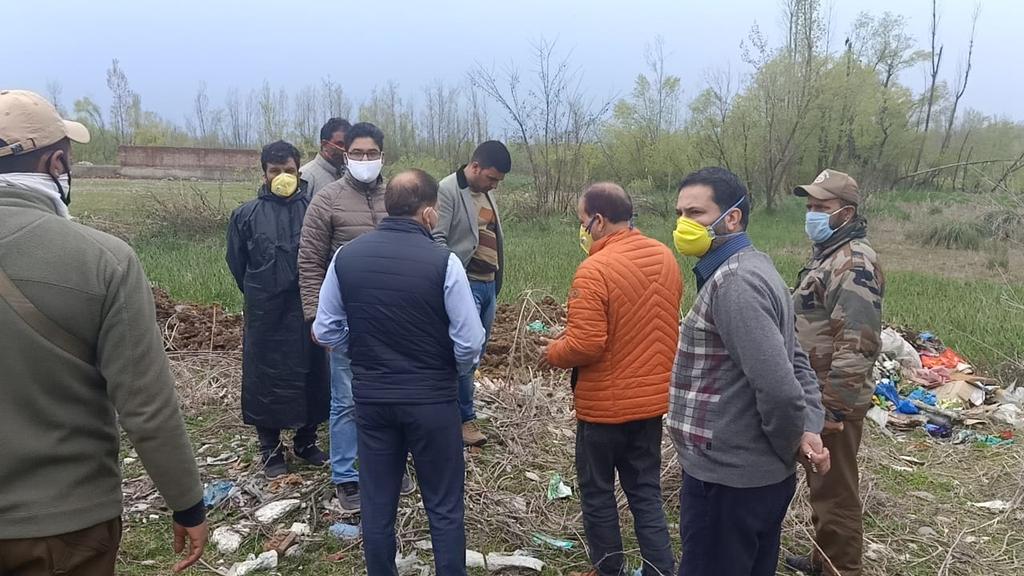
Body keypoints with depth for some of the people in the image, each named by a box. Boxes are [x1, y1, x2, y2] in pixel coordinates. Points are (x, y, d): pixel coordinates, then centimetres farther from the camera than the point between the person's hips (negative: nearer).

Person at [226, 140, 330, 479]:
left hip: (306, 309, 0)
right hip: (264, 313, 0)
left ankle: (306, 440, 27)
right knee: (265, 376, 6)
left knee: (310, 373, 8)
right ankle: (270, 449, 20)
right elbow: (237, 262, 12)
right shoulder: (247, 214, 0)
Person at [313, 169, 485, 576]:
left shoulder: (346, 256, -4)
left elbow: (326, 331, 3)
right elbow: (470, 343, -14)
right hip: (432, 399, -3)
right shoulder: (443, 261, -16)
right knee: (444, 506, 11)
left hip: (370, 397, 4)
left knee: (377, 504, 16)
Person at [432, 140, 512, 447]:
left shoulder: (485, 193, 16)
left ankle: (456, 409, 23)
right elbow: (436, 240, -16)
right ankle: (465, 418, 8)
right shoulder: (447, 191, -10)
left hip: (488, 285, 8)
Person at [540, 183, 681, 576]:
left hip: (605, 404, -7)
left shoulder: (595, 270, -23)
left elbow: (584, 345, -26)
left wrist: (551, 352, -7)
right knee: (646, 491, 17)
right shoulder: (665, 257, 1)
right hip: (653, 397, 7)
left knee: (597, 493, 13)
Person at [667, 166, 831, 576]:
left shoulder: (733, 283, -22)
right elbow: (795, 362, 12)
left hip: (727, 478, -10)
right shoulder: (753, 268, 10)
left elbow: (778, 387, -29)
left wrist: (790, 447, -11)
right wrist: (810, 430, 0)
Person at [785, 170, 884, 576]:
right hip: (817, 394, 10)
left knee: (836, 491, 2)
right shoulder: (828, 255, 13)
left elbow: (856, 345, -27)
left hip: (833, 401, -10)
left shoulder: (853, 263, -20)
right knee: (821, 483, 22)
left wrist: (834, 408, -26)